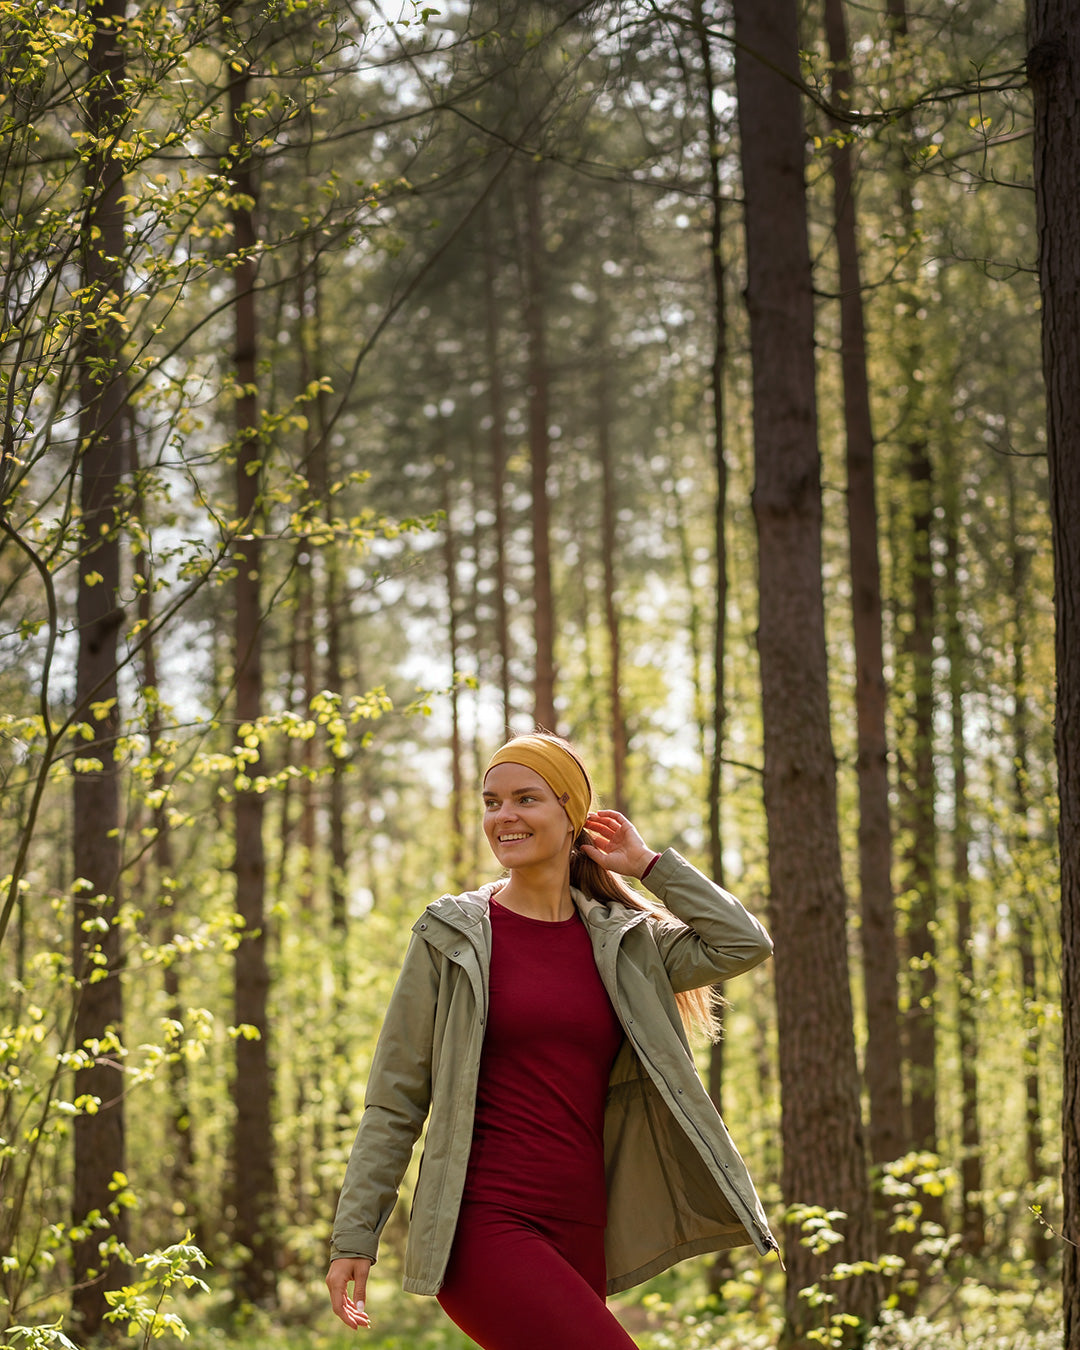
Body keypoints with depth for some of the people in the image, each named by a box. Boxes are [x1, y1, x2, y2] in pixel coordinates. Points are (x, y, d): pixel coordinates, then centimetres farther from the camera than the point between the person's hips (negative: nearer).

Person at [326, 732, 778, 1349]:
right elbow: (396, 1101, 2)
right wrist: (354, 1237, -3)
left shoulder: (620, 941, 11)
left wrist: (648, 864, 7)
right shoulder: (452, 936, 1)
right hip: (483, 1224, -5)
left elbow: (744, 945, -2)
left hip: (580, 1236, 5)